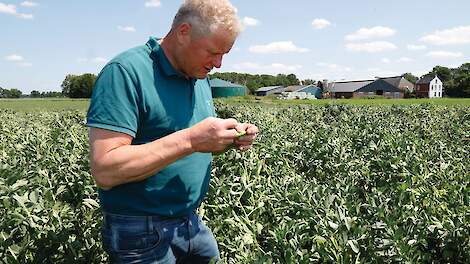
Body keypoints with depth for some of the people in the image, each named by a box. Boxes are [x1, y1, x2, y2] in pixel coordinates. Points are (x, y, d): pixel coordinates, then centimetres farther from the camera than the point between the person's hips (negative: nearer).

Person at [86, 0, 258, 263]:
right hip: (142, 232, -7)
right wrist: (190, 139, -31)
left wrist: (230, 139, -6)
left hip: (192, 222, 7)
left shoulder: (200, 78, 5)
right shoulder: (125, 72, -20)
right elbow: (104, 171, -26)